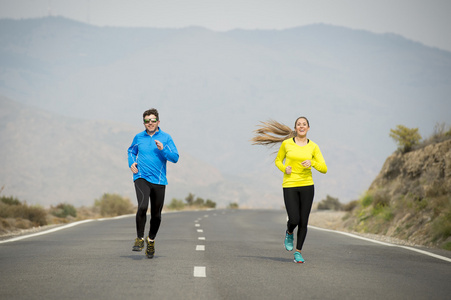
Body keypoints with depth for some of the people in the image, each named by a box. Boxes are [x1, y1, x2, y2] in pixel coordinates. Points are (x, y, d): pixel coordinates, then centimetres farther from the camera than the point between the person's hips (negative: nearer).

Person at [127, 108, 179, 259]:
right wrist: (131, 163, 8)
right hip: (141, 178, 0)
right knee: (142, 206, -23)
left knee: (156, 215, 6)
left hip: (159, 180, 0)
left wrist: (163, 149, -16)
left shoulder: (165, 138, 3)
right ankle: (139, 238, -7)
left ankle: (151, 240, 30)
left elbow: (175, 158, -1)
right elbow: (131, 151, 27)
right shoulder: (139, 137, 8)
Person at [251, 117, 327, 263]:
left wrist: (312, 163, -18)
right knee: (294, 220, -12)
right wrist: (284, 169, -6)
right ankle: (289, 233, 24)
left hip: (307, 185, 1)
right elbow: (278, 161, 15)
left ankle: (298, 252, 17)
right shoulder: (286, 143, 1)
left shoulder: (313, 147, 2)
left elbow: (324, 169, 0)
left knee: (303, 222, 1)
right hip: (290, 186, -1)